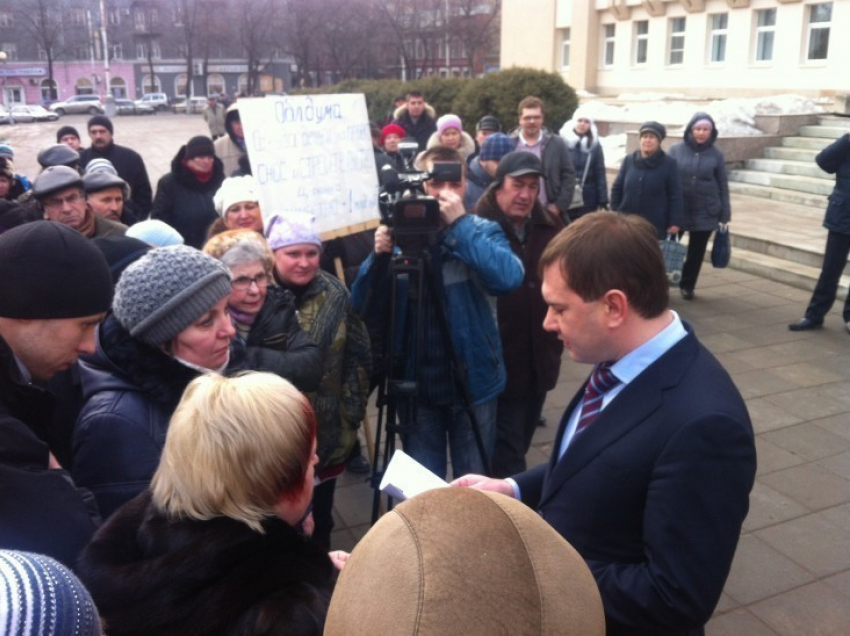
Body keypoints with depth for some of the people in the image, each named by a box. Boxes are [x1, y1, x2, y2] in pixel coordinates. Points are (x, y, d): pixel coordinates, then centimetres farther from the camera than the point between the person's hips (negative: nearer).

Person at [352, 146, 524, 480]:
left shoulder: (484, 231, -4)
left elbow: (509, 277, -25)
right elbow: (364, 308, -3)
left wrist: (461, 223, -25)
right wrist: (380, 256, -20)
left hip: (472, 384, -1)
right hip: (417, 386, 2)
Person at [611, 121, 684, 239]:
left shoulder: (669, 163, -5)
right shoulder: (629, 160, 4)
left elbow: (676, 195, -5)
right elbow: (617, 189, 9)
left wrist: (675, 222, -10)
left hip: (656, 227, -3)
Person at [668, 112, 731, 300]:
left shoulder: (716, 154, 0)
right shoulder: (676, 150, -3)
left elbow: (723, 185, 4)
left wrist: (724, 215, 1)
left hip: (705, 212, 1)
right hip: (677, 209, -1)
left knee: (697, 251, 11)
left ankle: (687, 286, 28)